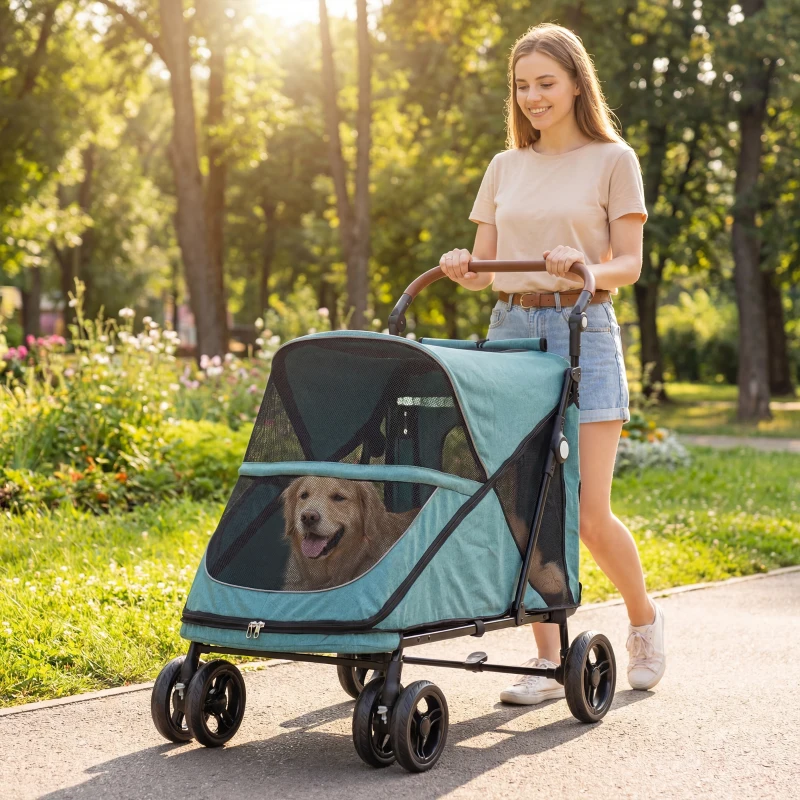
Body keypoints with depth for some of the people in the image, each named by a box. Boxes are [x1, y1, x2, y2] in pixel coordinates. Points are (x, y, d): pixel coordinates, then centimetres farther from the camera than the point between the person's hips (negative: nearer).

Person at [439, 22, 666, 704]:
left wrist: (582, 268, -23)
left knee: (588, 514, -8)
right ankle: (551, 661, 9)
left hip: (582, 329, -4)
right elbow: (486, 268, 13)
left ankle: (644, 617, 20)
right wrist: (463, 270, -9)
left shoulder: (613, 160, 3)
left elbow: (629, 265, -2)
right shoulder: (505, 167, 14)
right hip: (511, 328, 4)